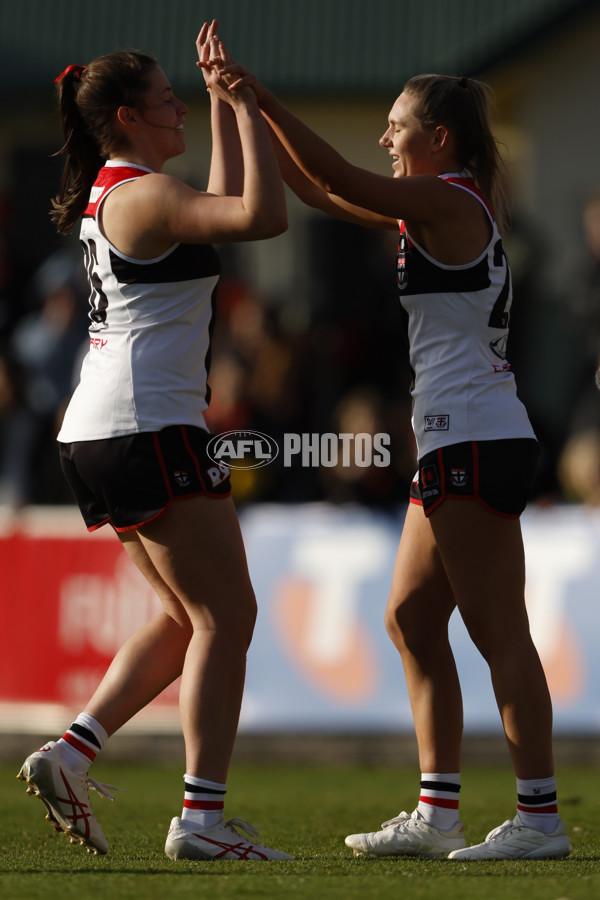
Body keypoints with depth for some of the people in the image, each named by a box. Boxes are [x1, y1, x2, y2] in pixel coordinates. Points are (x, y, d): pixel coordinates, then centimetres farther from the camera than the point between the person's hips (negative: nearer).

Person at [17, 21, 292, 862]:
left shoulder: (108, 195, 17)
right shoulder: (146, 194, -11)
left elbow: (221, 208, 32)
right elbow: (261, 216, -25)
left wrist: (223, 101, 28)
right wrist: (245, 105, -14)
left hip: (98, 435, 10)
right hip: (150, 427, -10)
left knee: (188, 615, 16)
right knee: (226, 614, -7)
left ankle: (72, 752, 7)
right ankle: (202, 817, -11)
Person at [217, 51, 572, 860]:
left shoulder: (449, 201, -10)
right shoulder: (439, 207, 17)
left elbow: (341, 180, -19)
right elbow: (321, 193, 22)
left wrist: (266, 101, -17)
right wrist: (253, 115, 17)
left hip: (478, 442, -10)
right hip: (456, 444, 10)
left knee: (498, 631, -9)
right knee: (411, 619, 10)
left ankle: (540, 816, -9)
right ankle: (437, 814, 10)